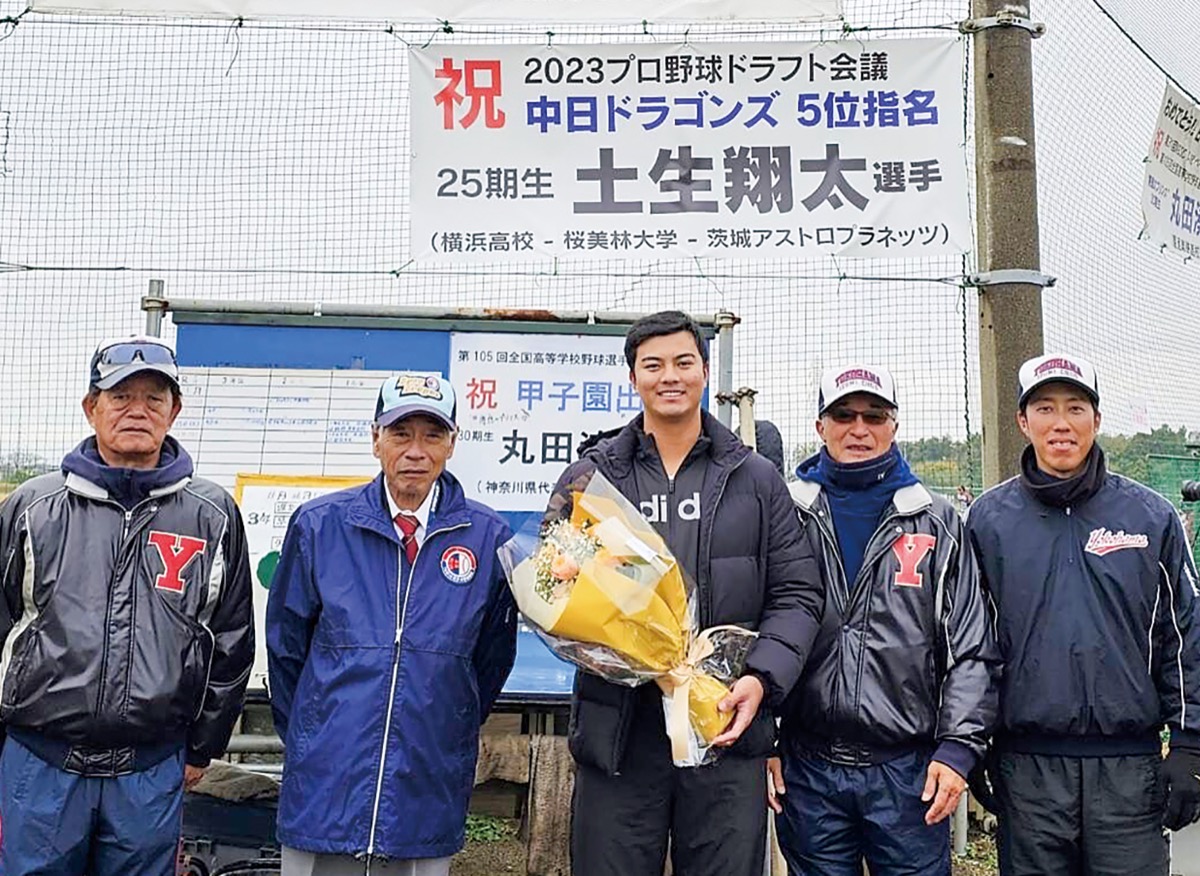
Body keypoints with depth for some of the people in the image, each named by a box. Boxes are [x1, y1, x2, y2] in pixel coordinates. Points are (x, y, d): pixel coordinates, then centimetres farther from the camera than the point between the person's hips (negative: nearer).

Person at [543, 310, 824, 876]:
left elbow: (796, 593, 6)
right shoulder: (591, 478, 8)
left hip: (727, 729, 0)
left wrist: (762, 678, -10)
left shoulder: (756, 480, 10)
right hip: (618, 730, 0)